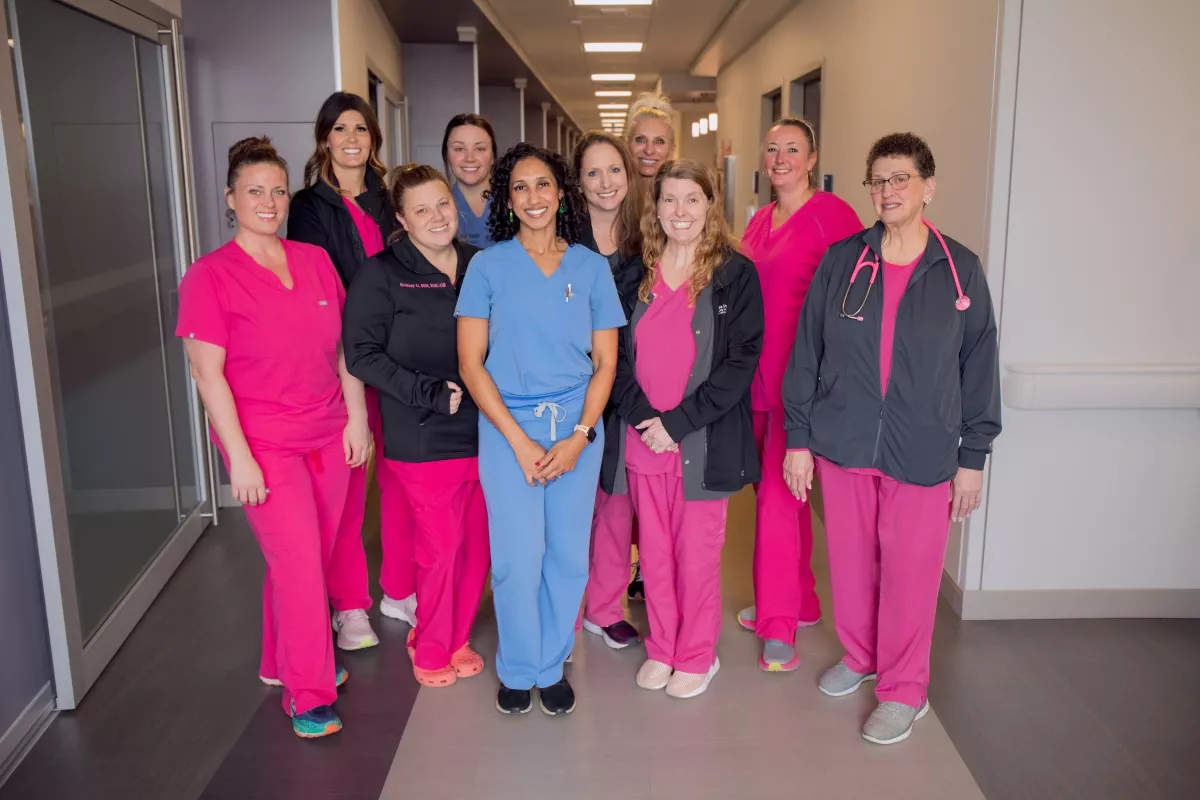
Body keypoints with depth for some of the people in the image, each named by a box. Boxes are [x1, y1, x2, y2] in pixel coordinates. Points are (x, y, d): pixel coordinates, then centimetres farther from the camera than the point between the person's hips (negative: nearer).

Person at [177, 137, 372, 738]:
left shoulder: (315, 260, 6)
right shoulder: (210, 276, -8)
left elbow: (342, 346, 11)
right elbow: (208, 373, -11)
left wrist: (357, 416, 6)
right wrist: (239, 456, -14)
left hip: (328, 437, 5)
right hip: (265, 445, -5)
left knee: (310, 559, 13)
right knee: (299, 565, -5)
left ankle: (281, 663, 35)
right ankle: (307, 695, 12)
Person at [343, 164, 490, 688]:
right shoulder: (381, 275, -4)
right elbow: (362, 354, -9)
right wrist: (431, 393, -15)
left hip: (482, 430, 5)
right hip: (422, 440, -4)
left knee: (477, 544, 10)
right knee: (440, 548, 2)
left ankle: (456, 639, 32)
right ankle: (429, 650, 25)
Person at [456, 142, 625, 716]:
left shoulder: (591, 267, 5)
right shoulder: (488, 266, 0)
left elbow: (605, 362, 4)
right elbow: (470, 363, -3)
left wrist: (579, 437, -9)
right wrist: (519, 440, -10)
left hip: (578, 426, 2)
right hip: (508, 427, -1)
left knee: (568, 554, 6)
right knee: (517, 558, 0)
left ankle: (552, 665, 27)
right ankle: (517, 669, 23)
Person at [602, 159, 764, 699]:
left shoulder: (735, 275, -4)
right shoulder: (635, 278, 8)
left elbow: (742, 360, -10)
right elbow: (617, 355, 5)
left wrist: (678, 422, -15)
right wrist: (642, 416, -12)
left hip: (703, 442, -3)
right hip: (640, 441, 4)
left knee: (697, 554, 7)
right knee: (654, 552, 13)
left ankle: (697, 656, 27)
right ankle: (661, 649, 31)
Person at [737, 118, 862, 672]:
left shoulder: (832, 214, -9)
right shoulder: (760, 221, 14)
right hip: (758, 373, 8)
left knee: (776, 492, -6)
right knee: (774, 487, 15)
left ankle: (779, 627, 8)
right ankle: (800, 603, 32)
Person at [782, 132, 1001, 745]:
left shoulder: (960, 270, -2)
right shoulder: (841, 261, 0)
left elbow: (979, 366, 2)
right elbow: (806, 351, 2)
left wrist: (973, 457, 1)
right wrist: (798, 438, 0)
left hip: (923, 452, -1)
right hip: (842, 441, 2)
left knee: (910, 573, 6)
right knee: (850, 562, 14)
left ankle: (904, 689, 26)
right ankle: (858, 656, 38)